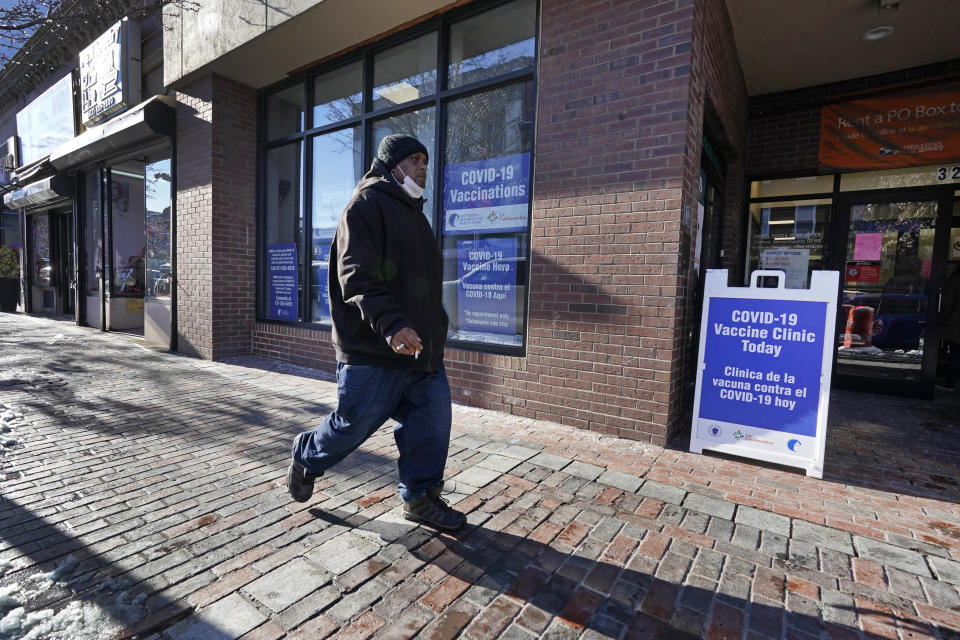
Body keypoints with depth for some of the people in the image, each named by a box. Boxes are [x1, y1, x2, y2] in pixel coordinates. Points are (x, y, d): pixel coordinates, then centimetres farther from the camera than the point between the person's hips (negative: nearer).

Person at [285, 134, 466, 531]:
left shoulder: (413, 213, 22)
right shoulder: (366, 206, -7)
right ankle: (305, 458, 35)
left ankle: (421, 498, 22)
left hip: (421, 346, 9)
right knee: (354, 422, 5)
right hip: (373, 350, -8)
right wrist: (390, 324, -32)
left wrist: (435, 331, 25)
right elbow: (356, 277, -20)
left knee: (433, 420, 6)